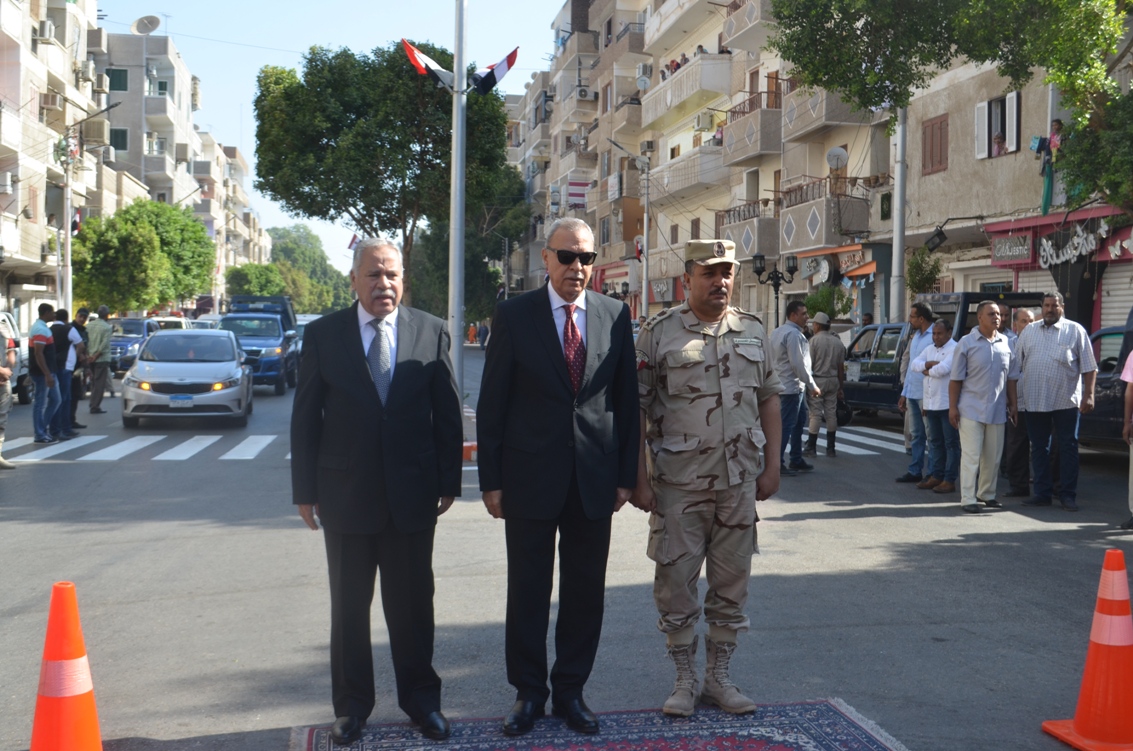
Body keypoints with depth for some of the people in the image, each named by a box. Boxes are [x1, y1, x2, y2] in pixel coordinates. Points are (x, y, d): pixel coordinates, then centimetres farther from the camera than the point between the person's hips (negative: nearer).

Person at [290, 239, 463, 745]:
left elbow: (447, 411, 3)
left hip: (413, 493, 0)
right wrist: (305, 490, -1)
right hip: (346, 493, 0)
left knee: (413, 603, 10)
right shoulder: (323, 334, 1)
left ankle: (420, 698, 26)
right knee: (348, 606, 11)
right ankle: (351, 704, 25)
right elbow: (305, 417, 2)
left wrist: (449, 480, 0)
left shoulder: (431, 332, 1)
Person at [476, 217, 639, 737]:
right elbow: (492, 403, -1)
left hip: (595, 479, 2)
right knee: (527, 591, 7)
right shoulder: (513, 315, -1)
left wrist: (627, 474, 4)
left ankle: (570, 690, 24)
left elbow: (626, 398, 8)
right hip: (530, 475, -2)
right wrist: (490, 479, -5)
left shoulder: (615, 316, 5)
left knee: (585, 592, 9)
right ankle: (528, 693, 22)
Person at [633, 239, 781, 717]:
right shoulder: (659, 333, -4)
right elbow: (636, 408, -5)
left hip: (739, 480, 4)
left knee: (732, 583, 10)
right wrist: (639, 478, -9)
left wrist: (772, 465, 5)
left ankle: (719, 676, 23)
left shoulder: (752, 331, 8)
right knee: (675, 580, 3)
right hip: (678, 483, -3)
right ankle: (686, 678, 17)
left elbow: (769, 399, 12)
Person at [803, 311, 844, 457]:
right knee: (831, 413, 8)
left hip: (818, 380, -5)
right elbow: (841, 367, 10)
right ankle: (831, 448, 11)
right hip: (833, 380, 5)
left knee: (815, 414, -3)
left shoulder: (814, 340, -9)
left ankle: (811, 447, -2)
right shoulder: (838, 342, 7)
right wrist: (840, 387, 16)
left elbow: (809, 363, -11)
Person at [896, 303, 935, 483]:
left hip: (927, 395, -9)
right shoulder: (916, 336, 14)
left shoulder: (935, 337, -14)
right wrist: (904, 393, 20)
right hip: (912, 394, 9)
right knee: (915, 434, 14)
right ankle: (915, 471, 21)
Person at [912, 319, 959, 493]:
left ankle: (949, 480, 0)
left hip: (948, 404, -8)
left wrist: (927, 371, -2)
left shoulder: (955, 349, -9)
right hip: (930, 403, 8)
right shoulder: (929, 349, 16)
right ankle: (936, 476, 20)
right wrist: (930, 364, -11)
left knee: (951, 443, -1)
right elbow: (914, 364, 6)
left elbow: (943, 369, -21)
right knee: (935, 441, 13)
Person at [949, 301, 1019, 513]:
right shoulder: (967, 343, -4)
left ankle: (987, 494, 25)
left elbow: (1011, 378, 13)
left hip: (997, 410, 5)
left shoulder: (1006, 343, 8)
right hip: (971, 409, -5)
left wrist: (1013, 405, 10)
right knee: (971, 456, -5)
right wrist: (953, 407, -9)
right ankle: (967, 500, -2)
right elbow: (956, 379, -5)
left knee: (993, 457, 11)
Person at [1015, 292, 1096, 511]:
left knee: (1068, 448, 1)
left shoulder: (1075, 331, 1)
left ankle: (1069, 495, 8)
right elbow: (1016, 364, 12)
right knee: (1039, 448, 8)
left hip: (1066, 400, -3)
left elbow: (1089, 367, 0)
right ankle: (1043, 493, 16)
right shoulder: (1029, 331, 11)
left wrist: (1088, 396, -8)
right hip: (1035, 401, 3)